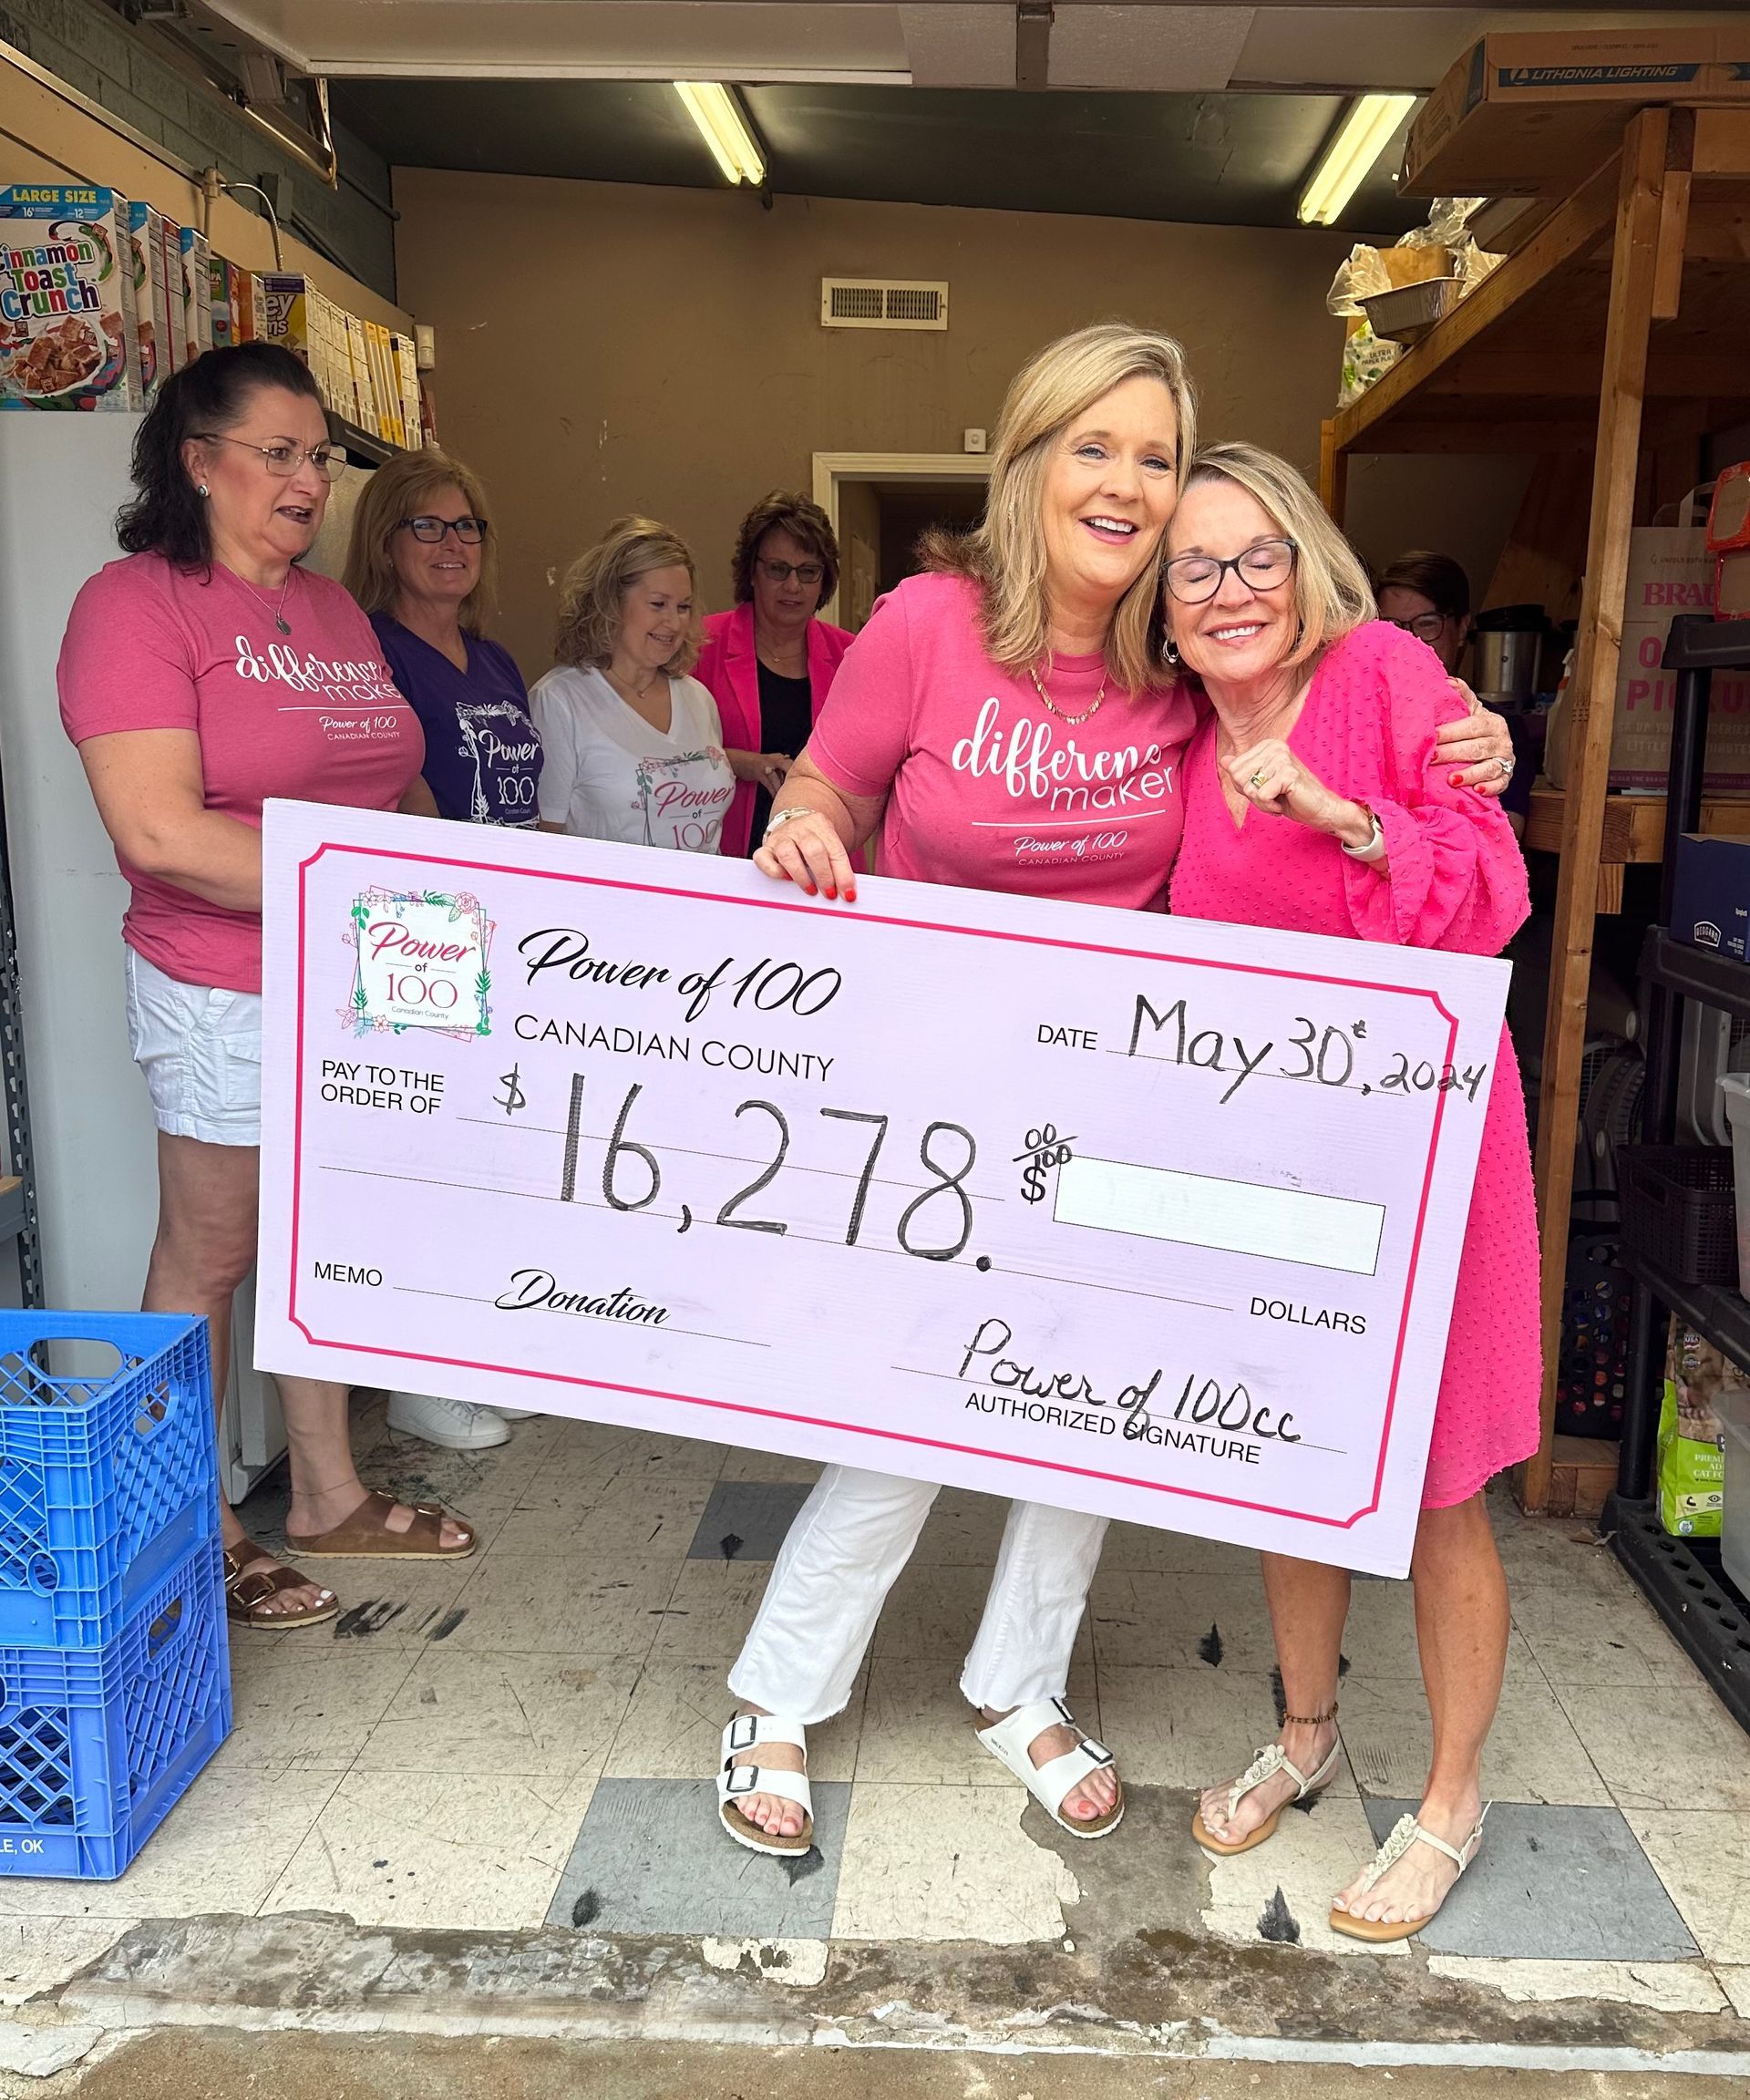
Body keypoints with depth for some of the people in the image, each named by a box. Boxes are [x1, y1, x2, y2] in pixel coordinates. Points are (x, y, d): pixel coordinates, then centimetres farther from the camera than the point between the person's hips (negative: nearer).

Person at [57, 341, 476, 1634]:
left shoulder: (336, 610, 13)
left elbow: (397, 786, 20)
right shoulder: (137, 605, -11)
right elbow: (161, 831, -22)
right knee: (208, 1264, 7)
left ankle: (331, 1498, 33)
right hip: (227, 999, -7)